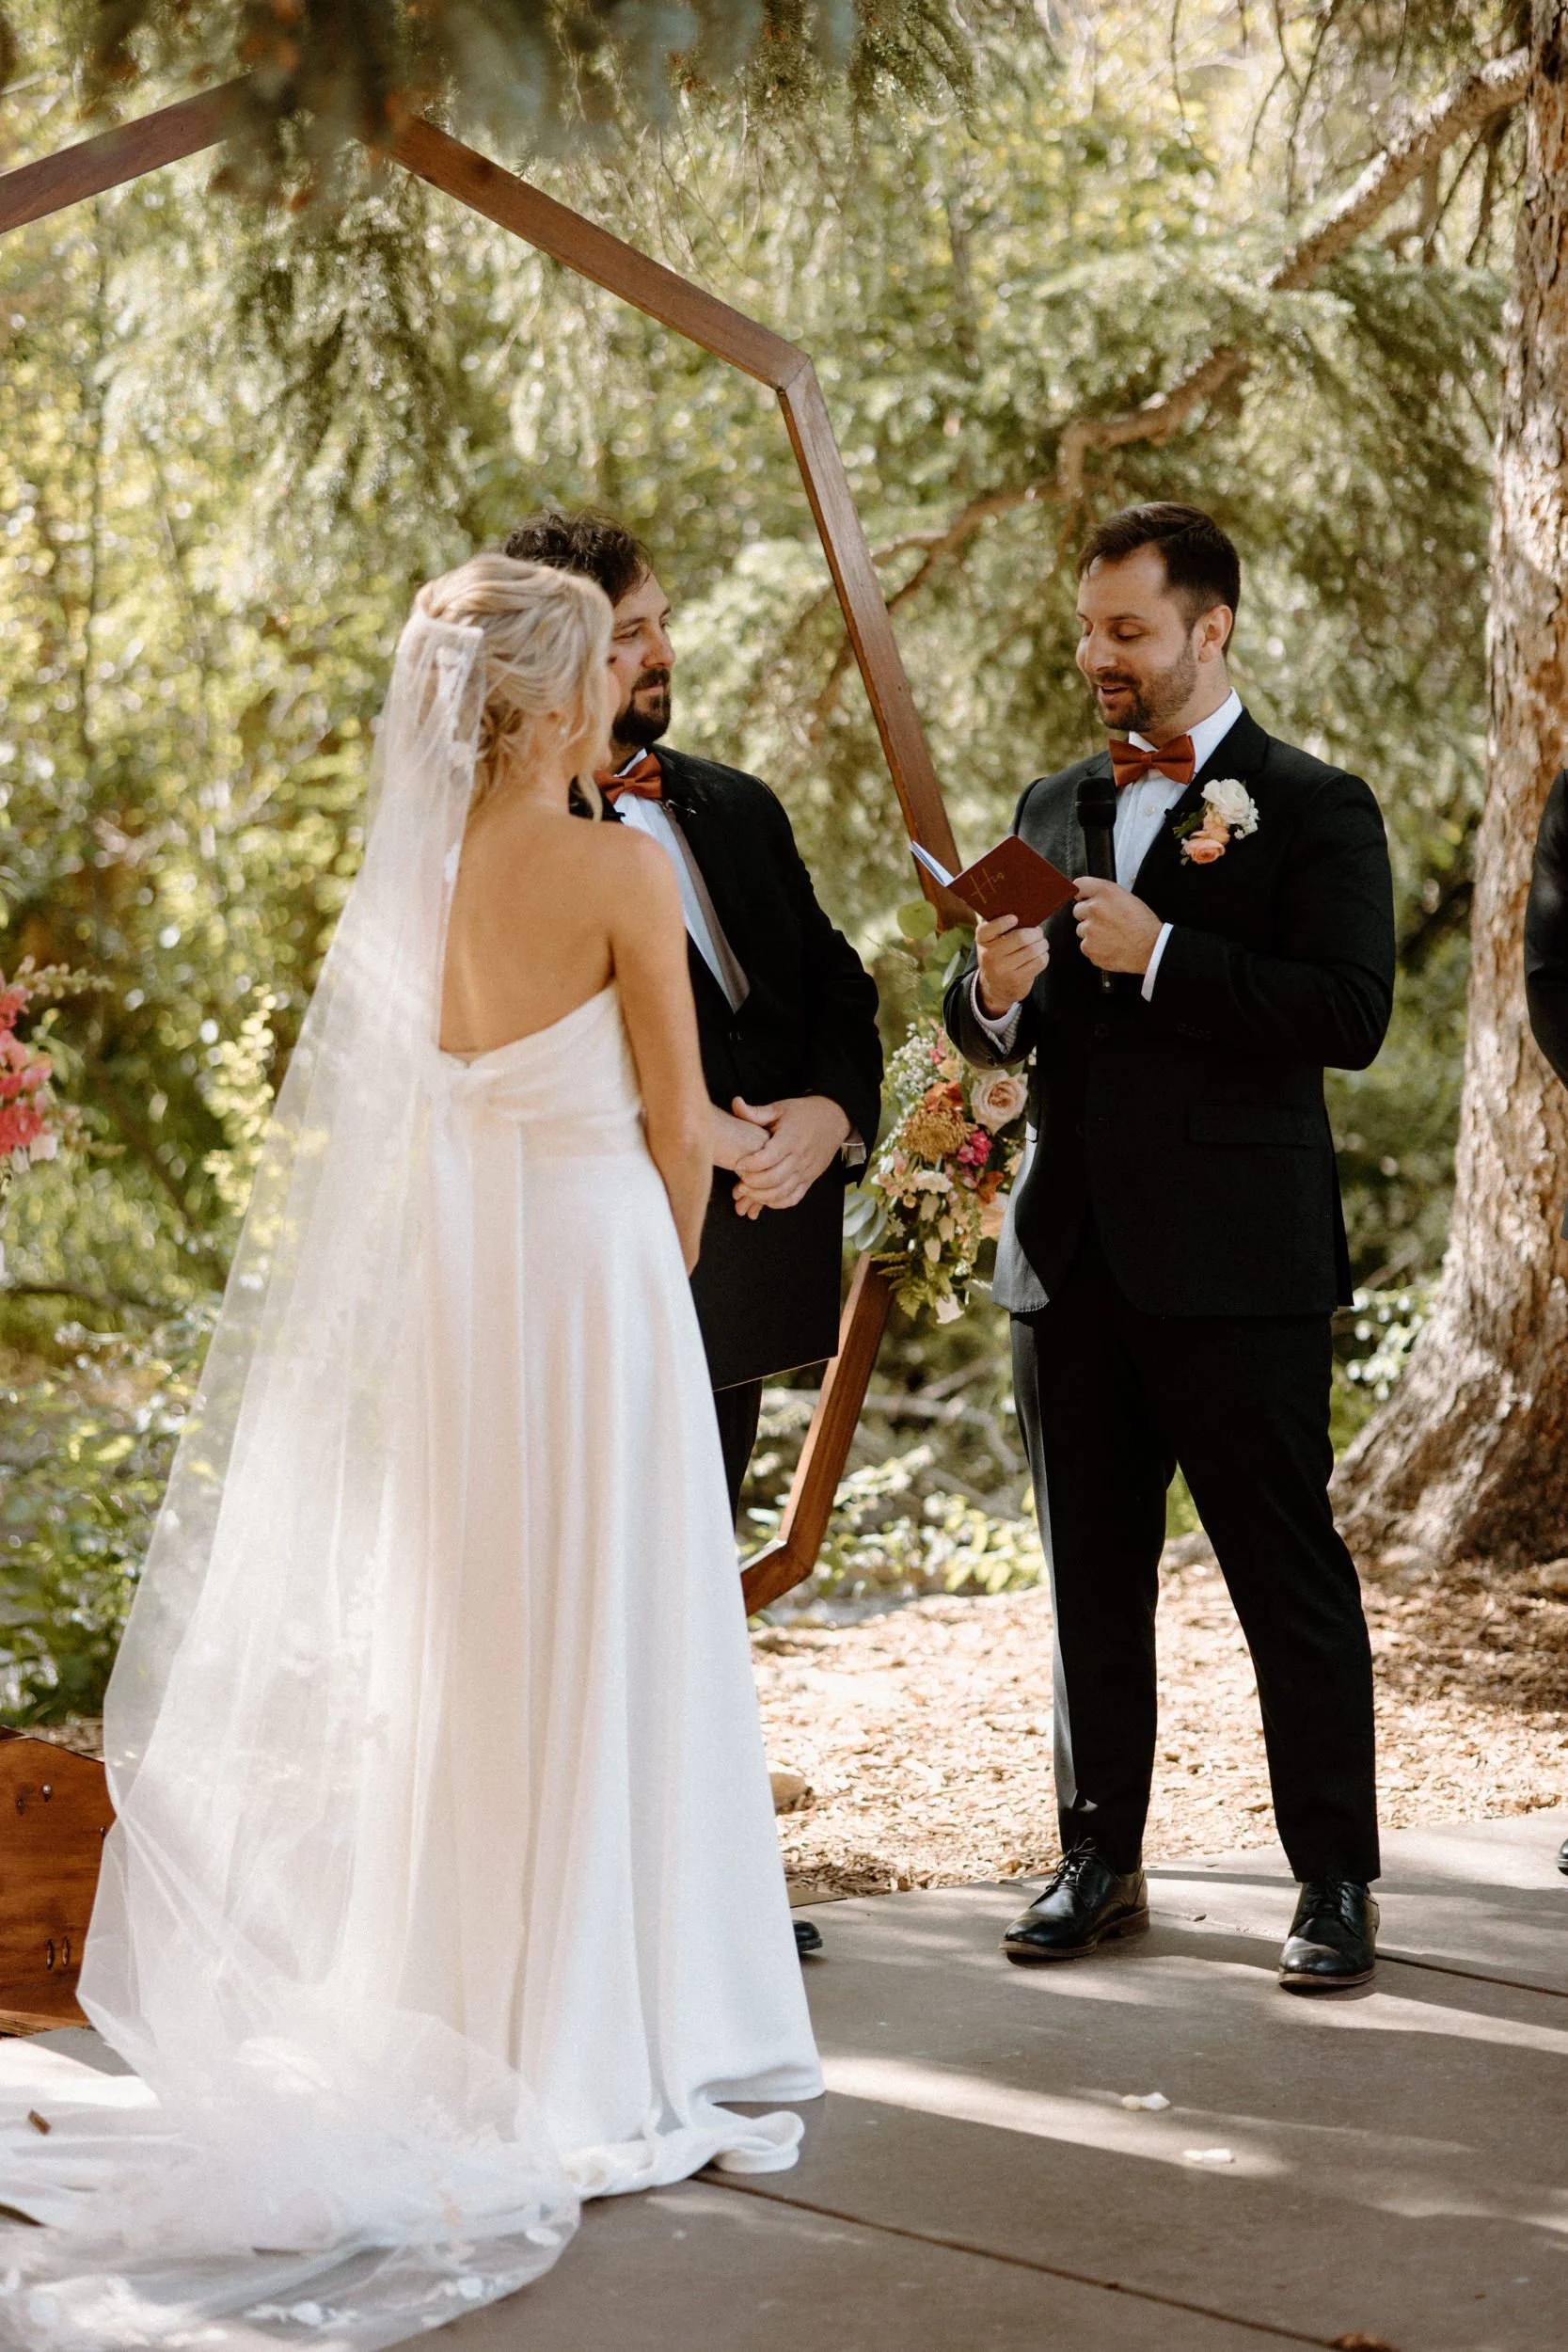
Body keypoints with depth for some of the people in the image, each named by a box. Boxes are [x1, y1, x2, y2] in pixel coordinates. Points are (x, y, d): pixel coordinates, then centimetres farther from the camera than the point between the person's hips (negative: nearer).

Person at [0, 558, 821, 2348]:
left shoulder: (412, 869, 4)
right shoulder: (619, 871, -12)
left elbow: (409, 1105, 11)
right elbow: (678, 1122, -7)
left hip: (450, 1273, 6)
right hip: (594, 1258, -6)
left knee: (467, 1644, 13)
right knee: (608, 1651, 2)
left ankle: (459, 2017, 20)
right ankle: (602, 2042, 7)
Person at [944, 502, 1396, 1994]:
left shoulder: (1313, 809, -4)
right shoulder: (1053, 806, 14)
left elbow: (1350, 1015, -15)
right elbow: (984, 1031, 18)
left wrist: (1163, 954, -21)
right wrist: (995, 991, -6)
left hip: (1234, 1258, -6)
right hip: (1071, 1256, 6)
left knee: (1289, 1576, 0)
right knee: (1091, 1578, 12)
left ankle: (1335, 1880, 8)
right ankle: (1101, 1861, 22)